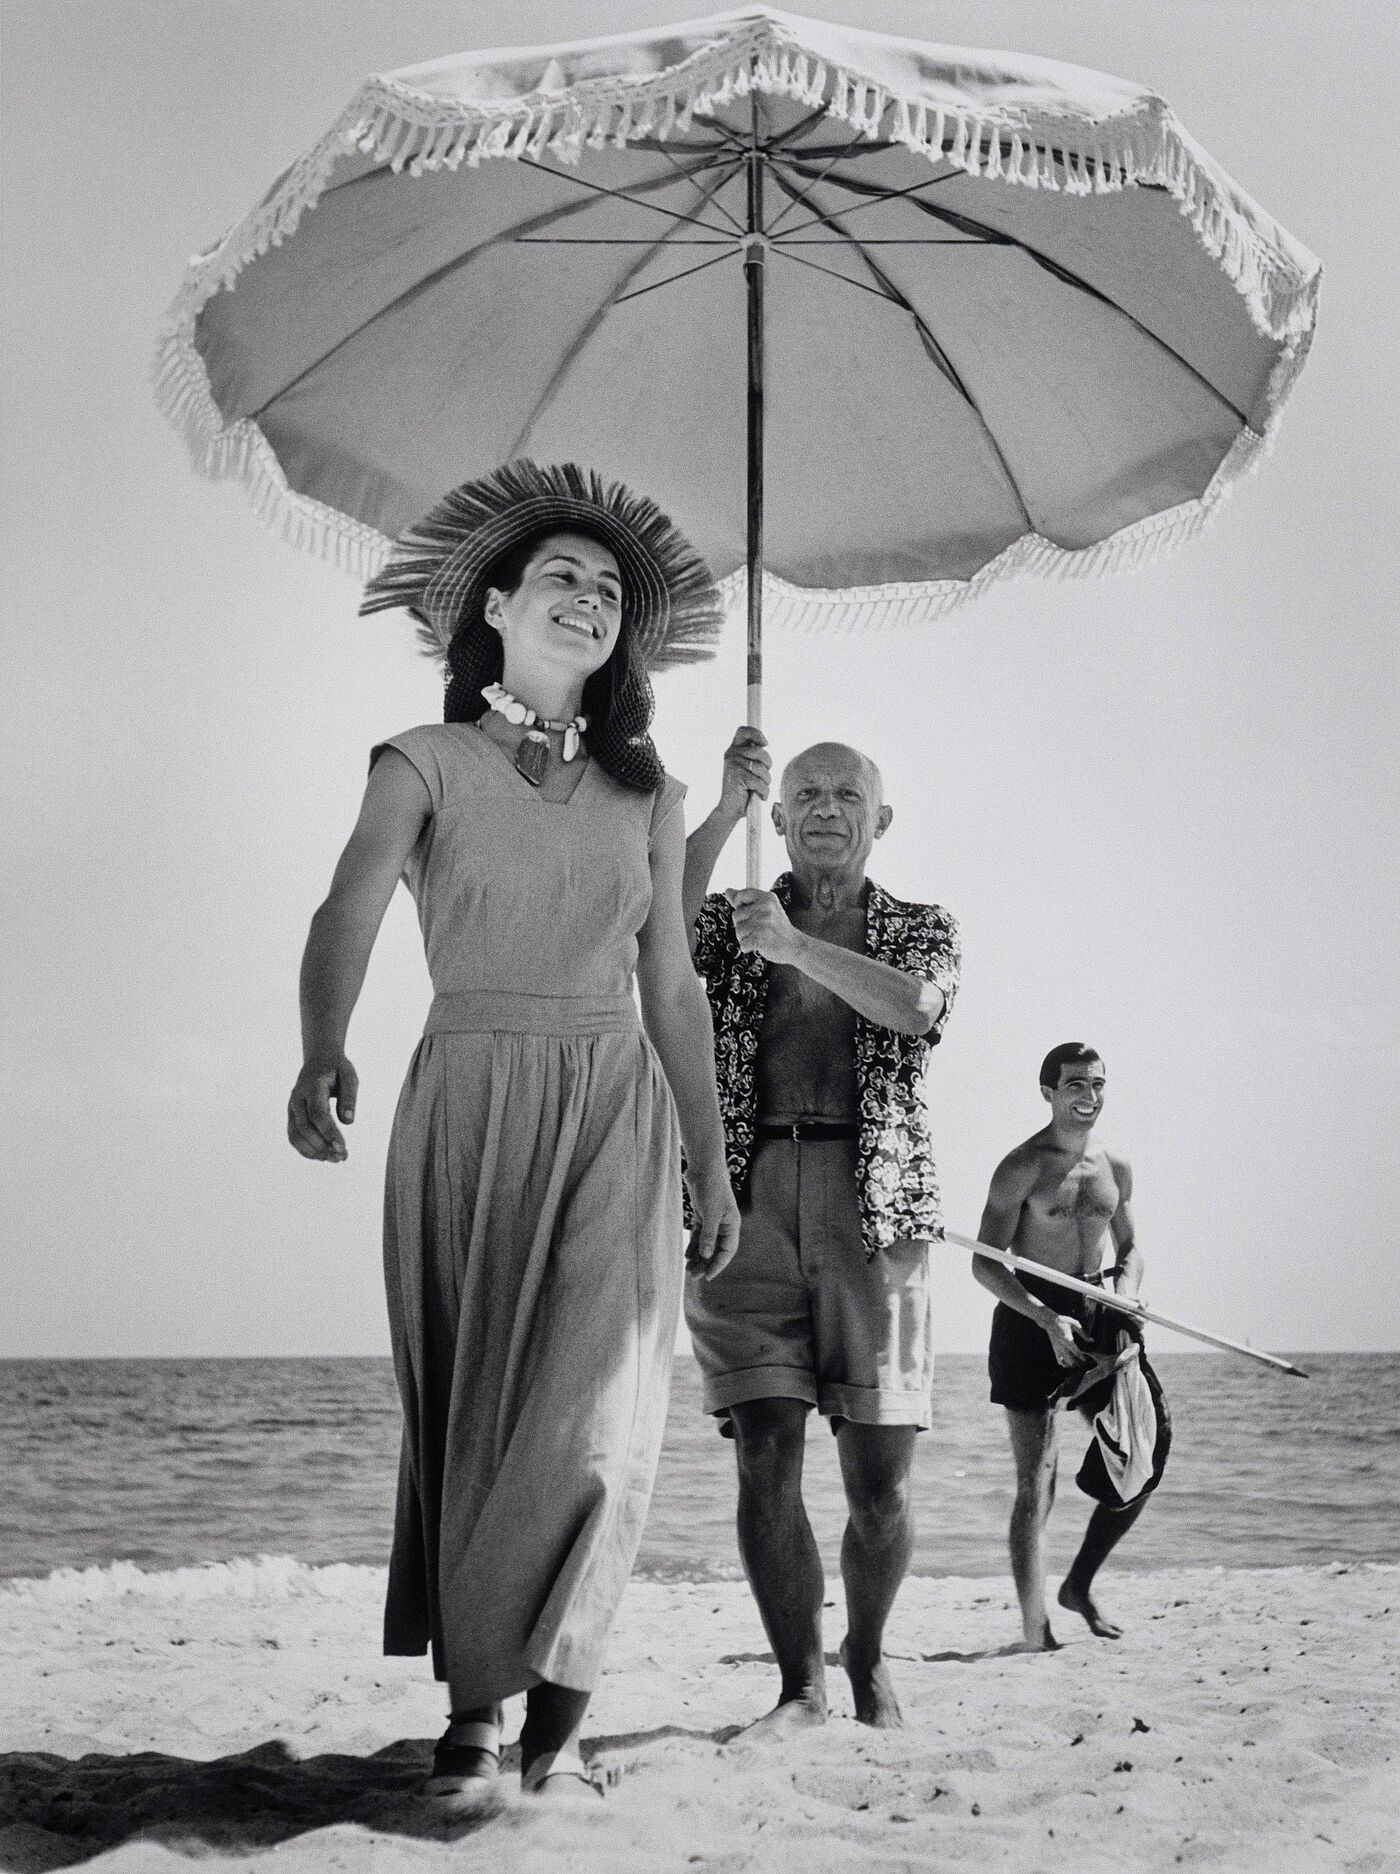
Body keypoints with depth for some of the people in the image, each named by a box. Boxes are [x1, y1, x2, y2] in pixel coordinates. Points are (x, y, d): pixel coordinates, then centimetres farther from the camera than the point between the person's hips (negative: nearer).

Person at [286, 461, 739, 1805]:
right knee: (469, 1404, 0)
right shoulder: (423, 765, 3)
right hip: (467, 1101, -2)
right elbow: (349, 915, -15)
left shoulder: (645, 795, 14)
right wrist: (322, 1056, -35)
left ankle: (554, 1704, -3)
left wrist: (709, 1164, 11)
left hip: (615, 1111, 2)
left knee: (594, 1406, -12)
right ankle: (474, 1706, 8)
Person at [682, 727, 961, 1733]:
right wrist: (726, 810, -12)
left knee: (881, 1479, -1)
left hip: (874, 1206, 0)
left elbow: (916, 1007, -8)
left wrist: (796, 946, -17)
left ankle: (868, 1655, 23)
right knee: (767, 1458, -8)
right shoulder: (735, 918, 17)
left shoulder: (921, 926, 16)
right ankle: (800, 1681, 3)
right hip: (748, 1205, 0)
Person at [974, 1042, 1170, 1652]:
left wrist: (1124, 1303, -2)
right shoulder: (1022, 1168, -8)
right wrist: (1047, 1319, -21)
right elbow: (985, 1263, -11)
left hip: (1097, 1319, 6)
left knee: (1142, 1462, 3)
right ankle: (1035, 1626, -3)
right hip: (1031, 1317, -6)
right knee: (1036, 1478, -6)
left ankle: (1079, 1585, 21)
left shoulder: (1116, 1168, 9)